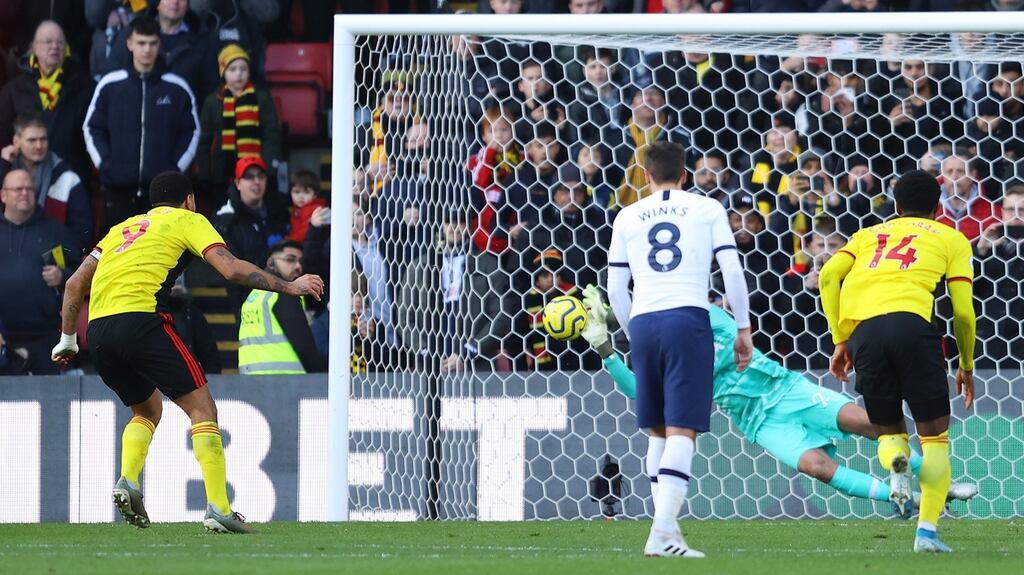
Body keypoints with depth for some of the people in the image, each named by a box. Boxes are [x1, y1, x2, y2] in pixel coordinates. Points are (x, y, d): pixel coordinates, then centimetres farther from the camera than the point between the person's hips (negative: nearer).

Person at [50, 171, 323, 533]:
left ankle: (127, 482, 4)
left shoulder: (124, 228, 30)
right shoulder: (188, 221, 14)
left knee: (148, 409, 27)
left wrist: (68, 338, 35)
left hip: (97, 328, 6)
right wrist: (288, 286, 7)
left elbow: (75, 284, 27)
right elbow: (231, 269, 0)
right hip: (141, 321, -6)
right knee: (202, 409, 0)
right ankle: (218, 509, -12)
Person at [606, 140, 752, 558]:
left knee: (659, 431, 16)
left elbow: (615, 288, 15)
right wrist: (743, 329, 11)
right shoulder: (707, 209, 10)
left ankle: (665, 524, 14)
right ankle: (663, 534, -21)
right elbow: (732, 272, 3)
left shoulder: (628, 217, 16)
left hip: (643, 323, 3)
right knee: (682, 430, -8)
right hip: (688, 320, -3)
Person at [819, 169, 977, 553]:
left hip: (862, 328, 3)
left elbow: (828, 276, 14)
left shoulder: (869, 234, 30)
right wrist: (967, 366, 26)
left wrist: (840, 341, 16)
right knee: (935, 436, 8)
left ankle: (895, 458, -19)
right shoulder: (951, 239, 22)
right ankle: (927, 530, -8)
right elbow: (963, 311, 13)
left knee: (889, 431, 18)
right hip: (910, 320, -3)